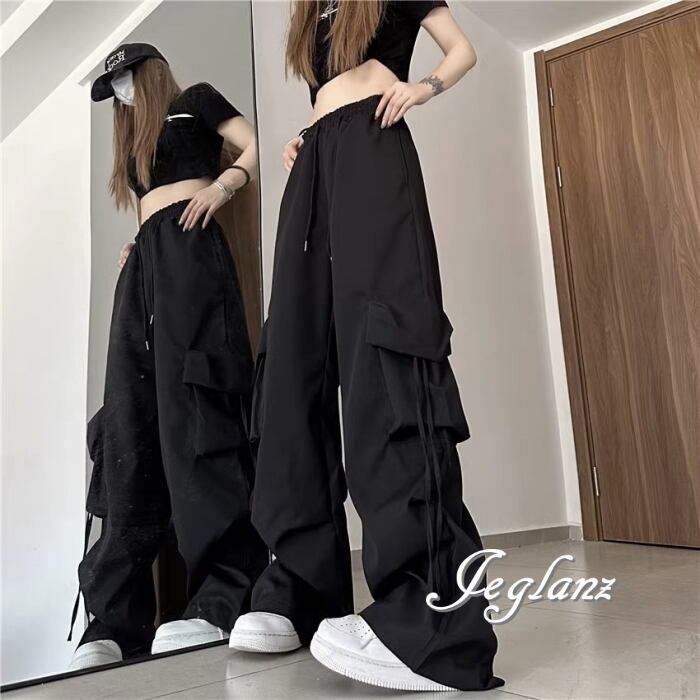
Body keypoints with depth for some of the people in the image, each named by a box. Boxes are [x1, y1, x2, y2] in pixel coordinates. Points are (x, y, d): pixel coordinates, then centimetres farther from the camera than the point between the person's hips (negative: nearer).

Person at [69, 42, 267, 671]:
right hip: (144, 260, 7)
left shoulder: (196, 101, 17)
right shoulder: (136, 141, 36)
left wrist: (222, 184, -12)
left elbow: (256, 147, 6)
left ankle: (226, 596, -30)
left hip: (186, 245, -7)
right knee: (131, 420, -8)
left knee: (190, 398, -25)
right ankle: (115, 620, -11)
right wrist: (135, 248, 15)